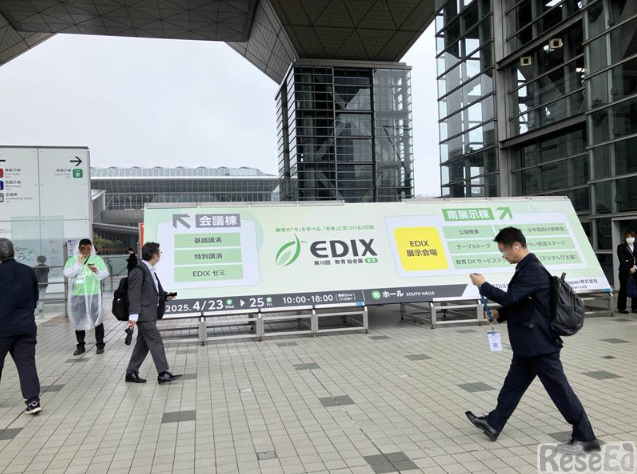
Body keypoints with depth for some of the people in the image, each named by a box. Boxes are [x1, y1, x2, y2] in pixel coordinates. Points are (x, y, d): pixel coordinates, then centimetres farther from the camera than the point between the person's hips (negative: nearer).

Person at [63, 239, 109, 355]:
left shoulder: (97, 259, 4)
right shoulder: (72, 260, 6)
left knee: (97, 319, 0)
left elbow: (106, 273, -2)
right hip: (77, 295, 2)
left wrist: (97, 271, -21)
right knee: (78, 320, 9)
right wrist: (78, 263, -17)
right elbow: (67, 274, -9)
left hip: (93, 294, -2)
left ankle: (100, 345, 9)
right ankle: (81, 346, 21)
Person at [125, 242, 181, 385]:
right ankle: (163, 373, -3)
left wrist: (165, 295, 10)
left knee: (143, 344, 13)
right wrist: (133, 315, -23)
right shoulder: (138, 271, -15)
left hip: (150, 314, 10)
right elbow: (134, 294, -19)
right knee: (156, 342, -7)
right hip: (144, 314, -10)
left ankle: (131, 373, 22)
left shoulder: (151, 271, 15)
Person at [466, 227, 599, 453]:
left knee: (559, 390, 2)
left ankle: (586, 438, 17)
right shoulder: (526, 268, 11)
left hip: (540, 344, -10)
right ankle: (493, 424, 28)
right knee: (513, 384, 17)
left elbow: (510, 297, -26)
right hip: (528, 344, 10)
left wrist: (482, 285, -15)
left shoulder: (534, 271, -22)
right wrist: (500, 314, 6)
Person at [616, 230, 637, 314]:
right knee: (623, 289, -2)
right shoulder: (621, 247, 2)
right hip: (625, 271, -4)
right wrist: (629, 270, -11)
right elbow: (622, 260, -5)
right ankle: (621, 308, 4)